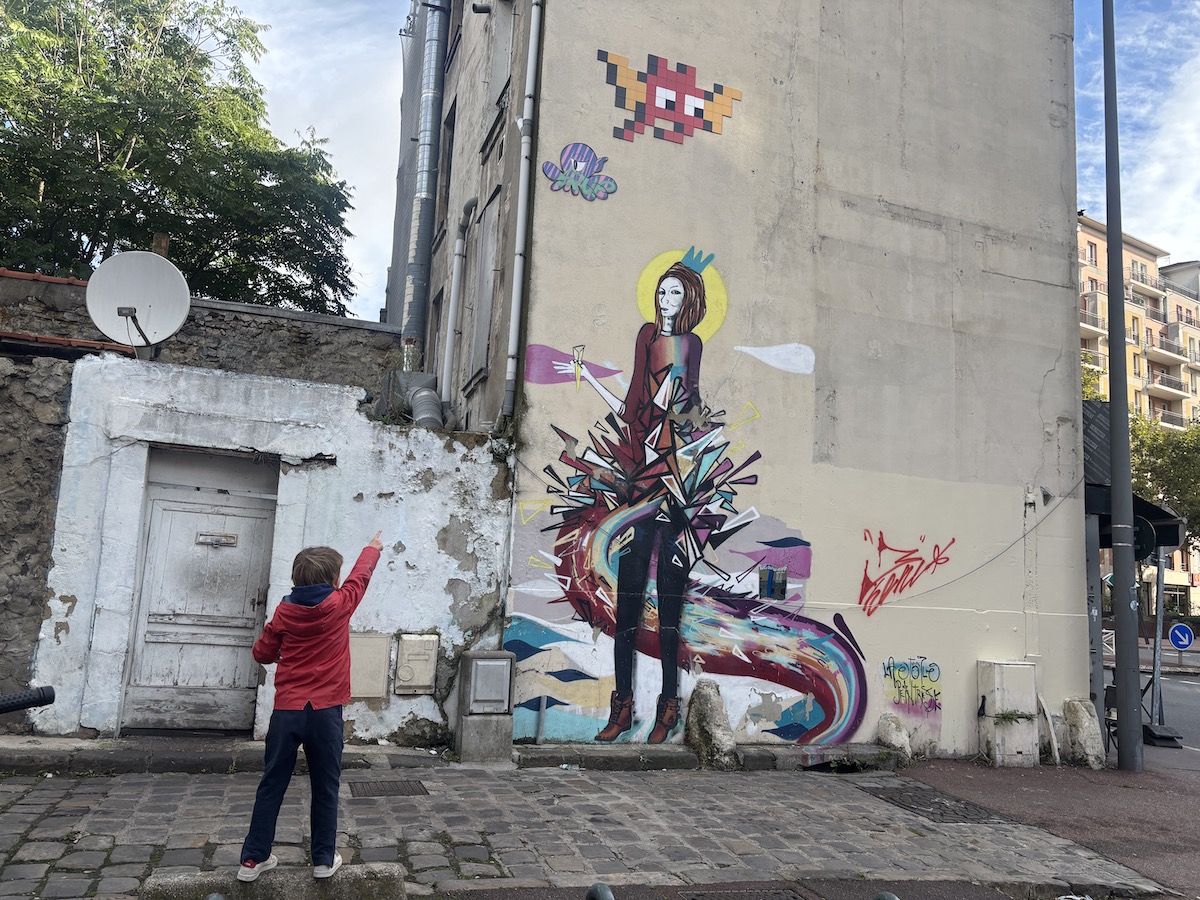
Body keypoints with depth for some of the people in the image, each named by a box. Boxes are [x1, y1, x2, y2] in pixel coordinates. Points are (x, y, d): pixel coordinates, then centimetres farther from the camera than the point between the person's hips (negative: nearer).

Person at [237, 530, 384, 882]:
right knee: (325, 788, 10)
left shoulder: (285, 611, 0)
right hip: (325, 711, -2)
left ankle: (253, 859, 17)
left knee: (272, 786, 11)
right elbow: (360, 576, 12)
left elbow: (262, 653, 10)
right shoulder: (338, 605, -7)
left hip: (287, 710, 2)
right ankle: (324, 859, 18)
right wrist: (373, 548, 30)